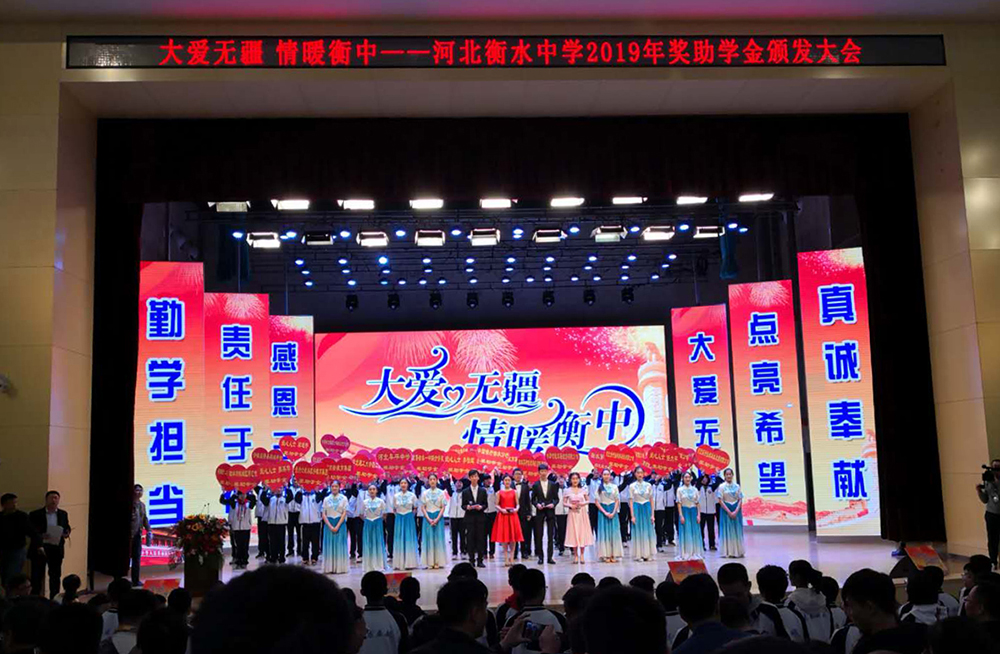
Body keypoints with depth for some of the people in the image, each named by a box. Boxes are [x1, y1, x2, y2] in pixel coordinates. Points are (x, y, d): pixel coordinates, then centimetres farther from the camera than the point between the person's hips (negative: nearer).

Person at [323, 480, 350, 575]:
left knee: (340, 545, -2)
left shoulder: (343, 498, 1)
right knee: (329, 545, 1)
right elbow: (324, 514, 2)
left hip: (340, 523, -1)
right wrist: (330, 526, -10)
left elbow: (344, 513, -3)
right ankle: (329, 568, 4)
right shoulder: (326, 499, 5)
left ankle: (340, 567, 3)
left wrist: (337, 526, -12)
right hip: (329, 524, 1)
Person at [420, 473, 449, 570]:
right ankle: (430, 562, 1)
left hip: (438, 517, -1)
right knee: (428, 538, -2)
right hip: (428, 517, 1)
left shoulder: (441, 493, 2)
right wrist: (429, 519, -9)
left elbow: (443, 507, 0)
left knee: (438, 538, -2)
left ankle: (438, 562, 2)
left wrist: (437, 519, -11)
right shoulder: (424, 493, 5)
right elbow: (422, 508, 3)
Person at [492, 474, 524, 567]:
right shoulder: (499, 492, 6)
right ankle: (506, 559, 3)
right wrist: (501, 509, -15)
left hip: (512, 515, 1)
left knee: (513, 537, -3)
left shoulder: (514, 492, 8)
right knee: (504, 536, -2)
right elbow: (496, 505, 3)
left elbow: (517, 504, 6)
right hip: (502, 515, -1)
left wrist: (516, 509, -14)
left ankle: (511, 558, 5)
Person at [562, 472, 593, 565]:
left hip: (582, 513, 1)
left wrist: (583, 503, -10)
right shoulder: (567, 491, 1)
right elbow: (564, 502, 3)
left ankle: (582, 555, 8)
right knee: (574, 533, -2)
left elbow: (587, 500, 10)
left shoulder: (583, 489, 5)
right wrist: (570, 505, -15)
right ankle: (575, 555, 5)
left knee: (583, 533, 0)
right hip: (572, 513, -1)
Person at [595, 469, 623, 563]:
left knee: (614, 531, -1)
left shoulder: (614, 486, 6)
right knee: (604, 532, -3)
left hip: (613, 510, 1)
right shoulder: (599, 487, 3)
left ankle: (613, 555, 3)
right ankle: (606, 555, -1)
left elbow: (617, 501, 4)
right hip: (602, 510, -1)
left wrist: (613, 513, -9)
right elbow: (597, 502, 0)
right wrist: (605, 512, -10)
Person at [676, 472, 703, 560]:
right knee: (685, 533, -3)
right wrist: (681, 516, -11)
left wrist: (698, 514, -1)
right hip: (684, 511, -3)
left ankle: (695, 553, 10)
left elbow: (697, 503, 7)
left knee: (695, 533, 3)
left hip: (693, 511, 3)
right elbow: (679, 504, -3)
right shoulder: (680, 490, 0)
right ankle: (685, 554, 2)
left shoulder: (694, 489, 7)